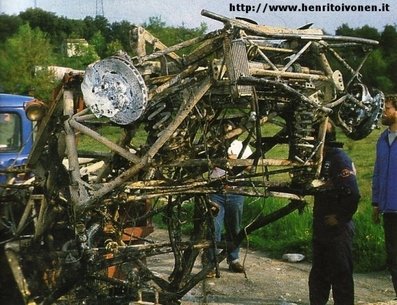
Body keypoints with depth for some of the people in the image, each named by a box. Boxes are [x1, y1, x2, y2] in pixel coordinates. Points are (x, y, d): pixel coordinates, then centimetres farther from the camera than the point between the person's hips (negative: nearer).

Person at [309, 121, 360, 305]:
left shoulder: (340, 159, -16)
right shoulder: (320, 159, 12)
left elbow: (352, 194, -23)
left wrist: (340, 217, -17)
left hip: (338, 229, -9)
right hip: (321, 228, 9)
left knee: (341, 275, -1)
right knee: (318, 275, 17)